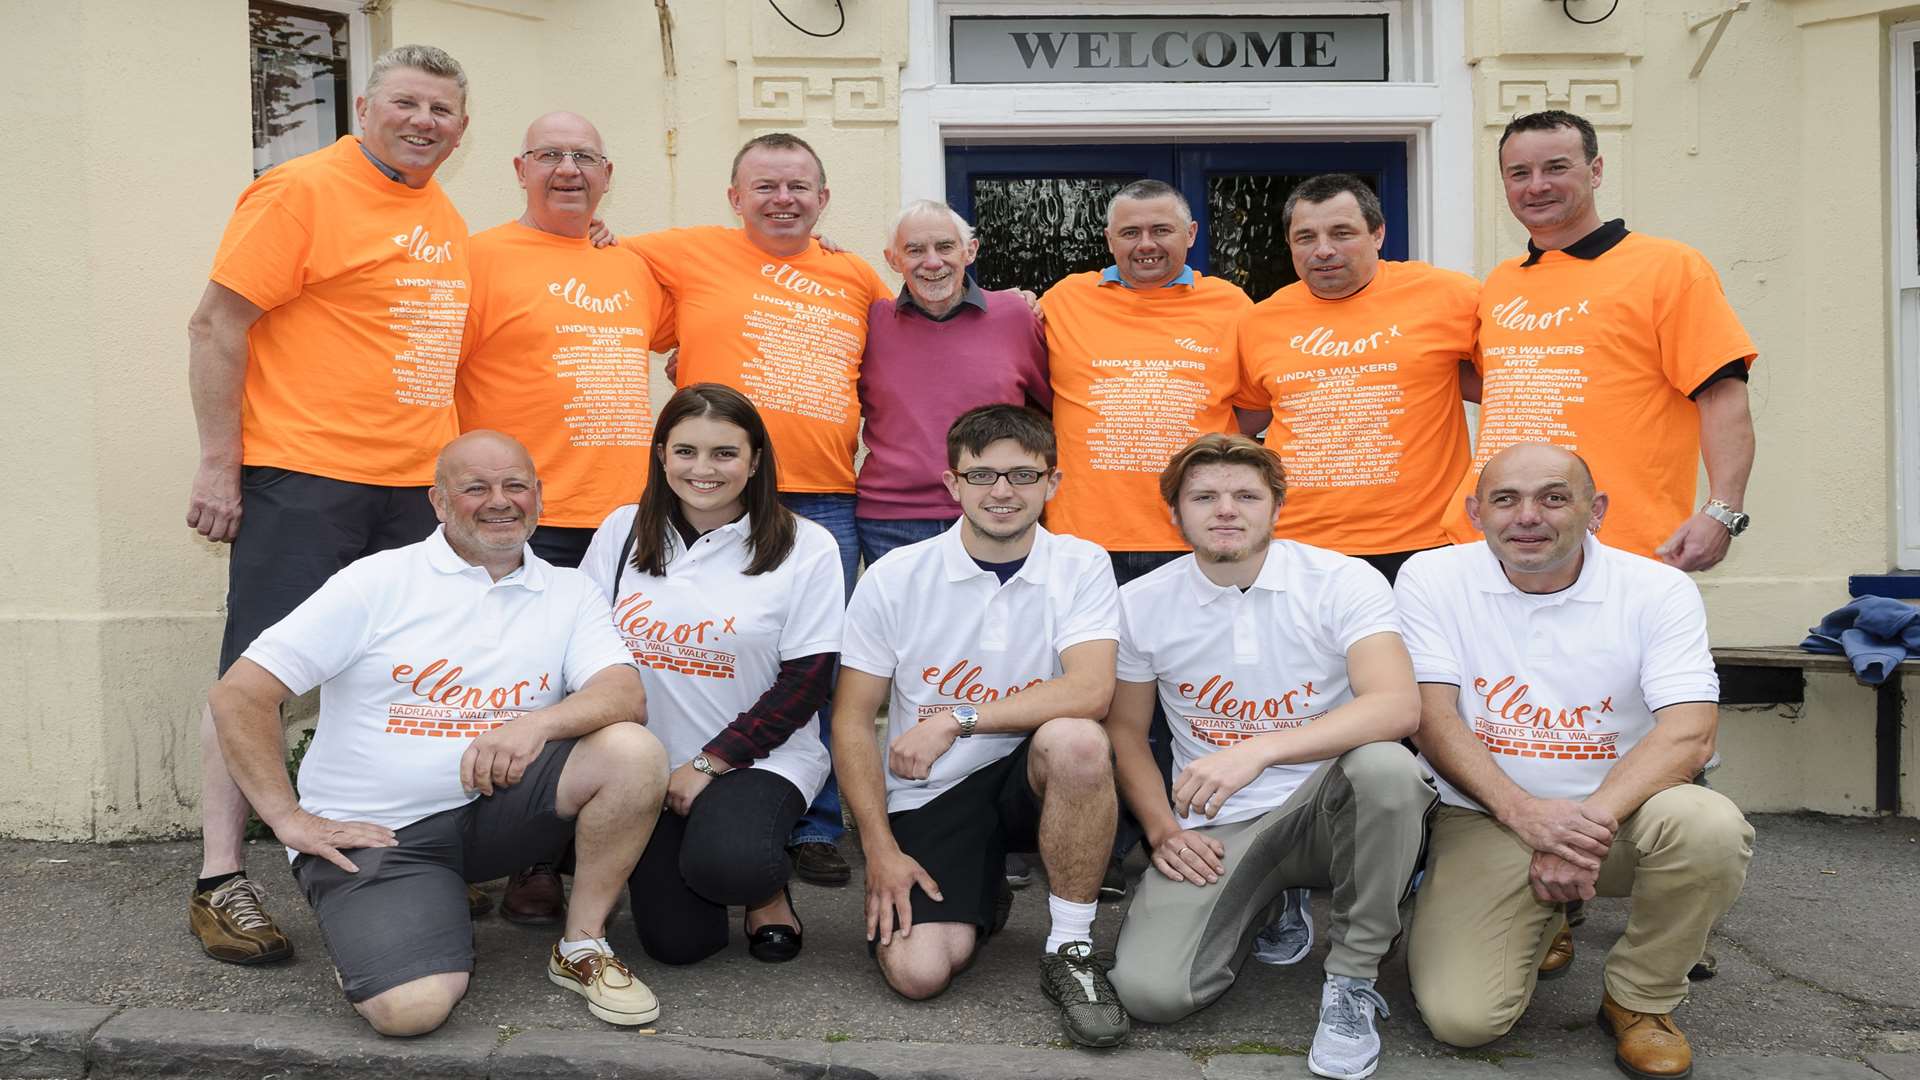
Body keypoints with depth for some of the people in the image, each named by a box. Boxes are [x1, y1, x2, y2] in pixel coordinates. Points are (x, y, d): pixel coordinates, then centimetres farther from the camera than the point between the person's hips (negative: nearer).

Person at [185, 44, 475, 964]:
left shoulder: (445, 219, 15)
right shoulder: (300, 191, -6)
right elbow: (215, 326, -9)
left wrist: (454, 467, 17)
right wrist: (218, 465, -13)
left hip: (415, 488, 7)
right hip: (302, 479, -7)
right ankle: (220, 880, 5)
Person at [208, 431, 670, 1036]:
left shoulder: (568, 593, 5)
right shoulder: (378, 582, -4)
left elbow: (627, 696, -11)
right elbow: (238, 696, -6)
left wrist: (538, 722, -30)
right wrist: (290, 820, -9)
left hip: (494, 803, 3)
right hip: (371, 829, -3)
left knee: (634, 752, -23)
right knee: (412, 1007, -27)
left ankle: (582, 947, -2)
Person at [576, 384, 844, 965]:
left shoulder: (806, 547, -6)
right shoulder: (622, 530, 4)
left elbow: (806, 682, -8)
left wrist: (710, 763, -13)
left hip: (760, 758, -3)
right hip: (648, 761, 3)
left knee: (723, 865, -34)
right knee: (676, 940, -10)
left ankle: (767, 884, 4)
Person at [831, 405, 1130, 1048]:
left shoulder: (1081, 567, -5)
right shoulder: (893, 578, -5)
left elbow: (1091, 692, -22)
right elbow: (852, 722, -1)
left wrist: (956, 719, -24)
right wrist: (881, 850, -8)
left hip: (1033, 780, 0)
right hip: (928, 797, 1)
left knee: (1076, 740, -35)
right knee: (916, 971, -20)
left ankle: (1069, 950, -13)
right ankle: (979, 894, 19)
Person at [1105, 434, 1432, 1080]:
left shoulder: (1343, 582, -9)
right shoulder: (1142, 604, 0)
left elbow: (1398, 706, -24)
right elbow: (1126, 730, 11)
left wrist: (1260, 749, -35)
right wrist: (1163, 830, -4)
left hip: (1324, 805, -2)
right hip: (1215, 831, 2)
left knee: (1386, 766, -37)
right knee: (1150, 990, -21)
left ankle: (1352, 978, -13)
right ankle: (1271, 906, 13)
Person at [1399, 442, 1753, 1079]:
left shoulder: (1659, 590, -6)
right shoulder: (1431, 580, -4)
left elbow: (1688, 733, -16)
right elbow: (1432, 716, -10)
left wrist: (1590, 822, -29)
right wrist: (1525, 812, -25)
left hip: (1618, 811, 1)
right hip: (1485, 818, 0)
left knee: (1712, 828, -33)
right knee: (1462, 1018, -19)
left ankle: (1639, 1001, -4)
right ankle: (1537, 925, 19)